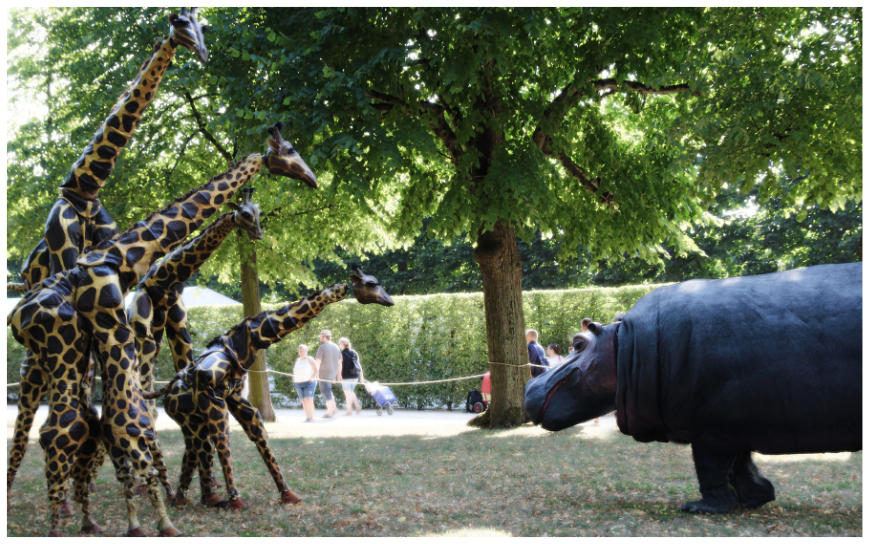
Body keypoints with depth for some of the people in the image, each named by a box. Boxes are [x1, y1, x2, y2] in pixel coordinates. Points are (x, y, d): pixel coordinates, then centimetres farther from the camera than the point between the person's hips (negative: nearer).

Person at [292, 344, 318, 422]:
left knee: (309, 400, -13)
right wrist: (294, 379, 9)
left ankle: (311, 417, -11)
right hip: (298, 383, 6)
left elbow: (316, 370, -4)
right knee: (304, 401, 4)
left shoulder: (310, 360, -1)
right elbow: (295, 371, 23)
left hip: (308, 383, -6)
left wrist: (312, 378, -15)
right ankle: (307, 417, 6)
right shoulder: (297, 360, 15)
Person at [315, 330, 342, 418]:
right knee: (327, 390, 23)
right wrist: (339, 374, 16)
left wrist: (316, 373, -16)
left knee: (326, 392, 3)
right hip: (333, 374, 7)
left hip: (324, 374, -7)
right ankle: (334, 407, 17)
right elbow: (340, 362, 10)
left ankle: (329, 412, 8)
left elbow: (318, 361, -19)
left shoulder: (322, 347, -14)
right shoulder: (336, 347, 6)